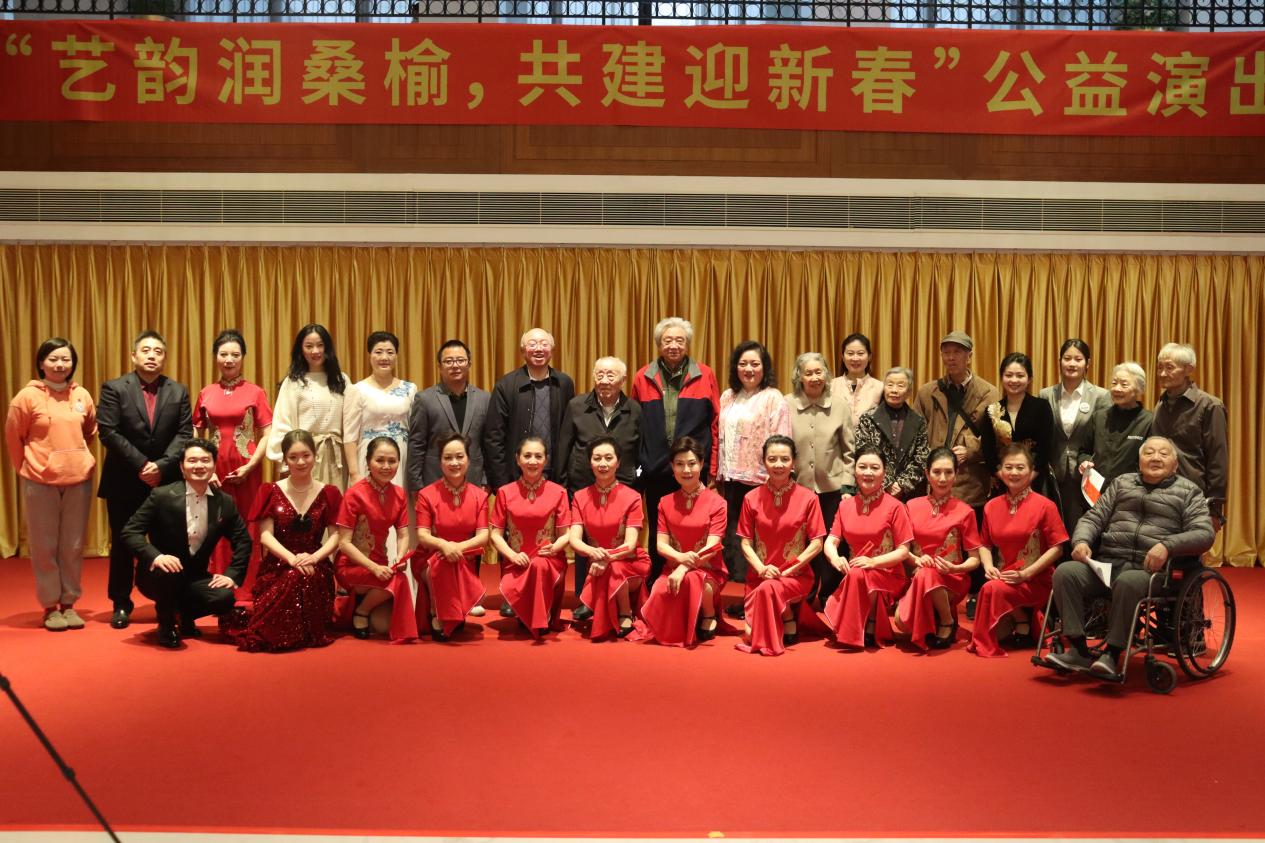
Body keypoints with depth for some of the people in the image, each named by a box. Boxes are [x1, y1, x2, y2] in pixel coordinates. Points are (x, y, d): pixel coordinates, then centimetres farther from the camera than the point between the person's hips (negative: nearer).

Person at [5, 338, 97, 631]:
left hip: (79, 480, 3)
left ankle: (69, 603, 19)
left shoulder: (83, 396, 2)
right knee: (44, 547, 4)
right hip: (40, 482, -3)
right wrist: (26, 468, 10)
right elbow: (13, 437, 3)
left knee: (73, 546, 8)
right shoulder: (27, 396, -6)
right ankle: (50, 605, 14)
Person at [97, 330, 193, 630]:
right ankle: (121, 604, 18)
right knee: (122, 544, 6)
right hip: (124, 482, -1)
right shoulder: (114, 389, 0)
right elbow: (108, 432, -9)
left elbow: (184, 434, 0)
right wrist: (141, 465, -15)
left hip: (167, 481, 2)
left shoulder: (179, 391, 8)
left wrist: (162, 466, -14)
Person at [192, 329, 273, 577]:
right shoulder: (205, 393, 7)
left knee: (245, 529, 2)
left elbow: (267, 435, -3)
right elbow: (196, 436, 11)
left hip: (245, 472, -2)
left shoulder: (255, 393, 0)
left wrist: (250, 466, -13)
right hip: (214, 470, 2)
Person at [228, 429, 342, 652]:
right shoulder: (271, 491, 9)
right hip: (277, 566, 0)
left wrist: (313, 557, -19)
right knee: (294, 578, -35)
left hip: (315, 567, 0)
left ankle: (306, 635, -13)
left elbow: (334, 537, 2)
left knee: (307, 578, -35)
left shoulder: (328, 493, 10)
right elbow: (266, 535, -2)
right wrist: (292, 558, -20)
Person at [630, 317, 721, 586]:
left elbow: (716, 423, 3)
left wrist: (712, 465, -1)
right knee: (657, 533, 10)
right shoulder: (643, 378, 5)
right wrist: (635, 464, 3)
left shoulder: (705, 376, 2)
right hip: (655, 470, 1)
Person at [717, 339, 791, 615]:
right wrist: (719, 474, 12)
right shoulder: (728, 398, 15)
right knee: (732, 538, 5)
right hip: (731, 479, 6)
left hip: (759, 480, -5)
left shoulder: (774, 399, -3)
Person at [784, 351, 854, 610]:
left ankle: (828, 598, 20)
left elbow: (849, 451, 5)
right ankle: (803, 600, 20)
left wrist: (847, 487, 1)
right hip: (797, 487, 0)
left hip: (832, 489, 0)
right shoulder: (787, 405, -1)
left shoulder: (840, 405, 1)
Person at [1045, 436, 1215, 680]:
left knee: (1128, 582, -38)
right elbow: (1093, 518, 20)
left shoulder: (1188, 492, 14)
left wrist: (1167, 545, -18)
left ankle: (1112, 654, -26)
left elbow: (1204, 534, 0)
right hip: (1108, 563, 4)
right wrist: (1081, 541, -3)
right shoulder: (1122, 483, 25)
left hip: (1152, 569, -4)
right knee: (1065, 572, -24)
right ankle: (1079, 651, -22)